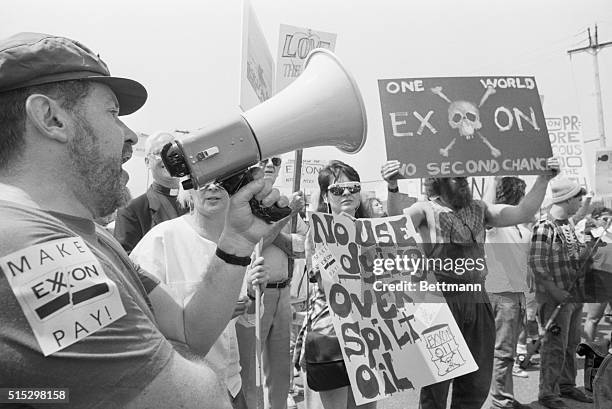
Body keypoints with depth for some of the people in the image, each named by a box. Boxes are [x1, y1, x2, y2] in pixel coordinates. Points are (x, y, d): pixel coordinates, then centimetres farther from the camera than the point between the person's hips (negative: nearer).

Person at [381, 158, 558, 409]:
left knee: (477, 383, 15)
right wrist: (393, 188, -40)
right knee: (436, 382, 7)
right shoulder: (425, 210, -2)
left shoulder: (479, 209, 13)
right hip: (439, 299, -5)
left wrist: (544, 179, -3)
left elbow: (522, 213, 7)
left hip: (478, 300, 5)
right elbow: (397, 220, -21)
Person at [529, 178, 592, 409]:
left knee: (571, 344, 18)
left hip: (575, 296, 9)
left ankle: (567, 385, 33)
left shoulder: (568, 224, 11)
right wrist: (555, 291, -22)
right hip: (556, 298, -9)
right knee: (555, 347, -1)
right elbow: (537, 264, -21)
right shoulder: (544, 227, -17)